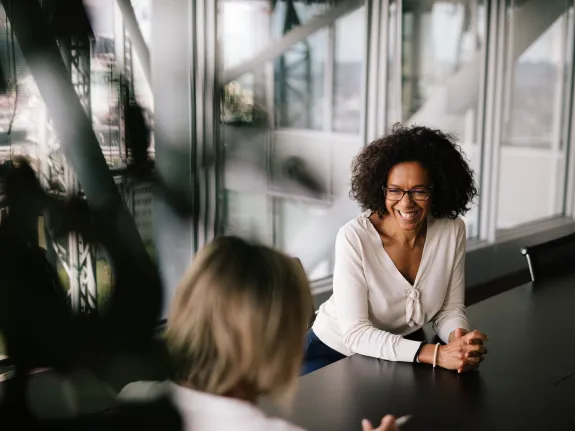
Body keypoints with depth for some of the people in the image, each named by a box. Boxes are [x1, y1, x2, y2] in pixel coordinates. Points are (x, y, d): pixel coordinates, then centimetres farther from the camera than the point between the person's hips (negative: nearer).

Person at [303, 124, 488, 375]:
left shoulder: (452, 231, -12)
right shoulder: (354, 237, -23)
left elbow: (450, 309, -3)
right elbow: (356, 333, -25)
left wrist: (460, 340, -25)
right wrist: (436, 354, -34)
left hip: (401, 353, 4)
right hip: (334, 352, -4)